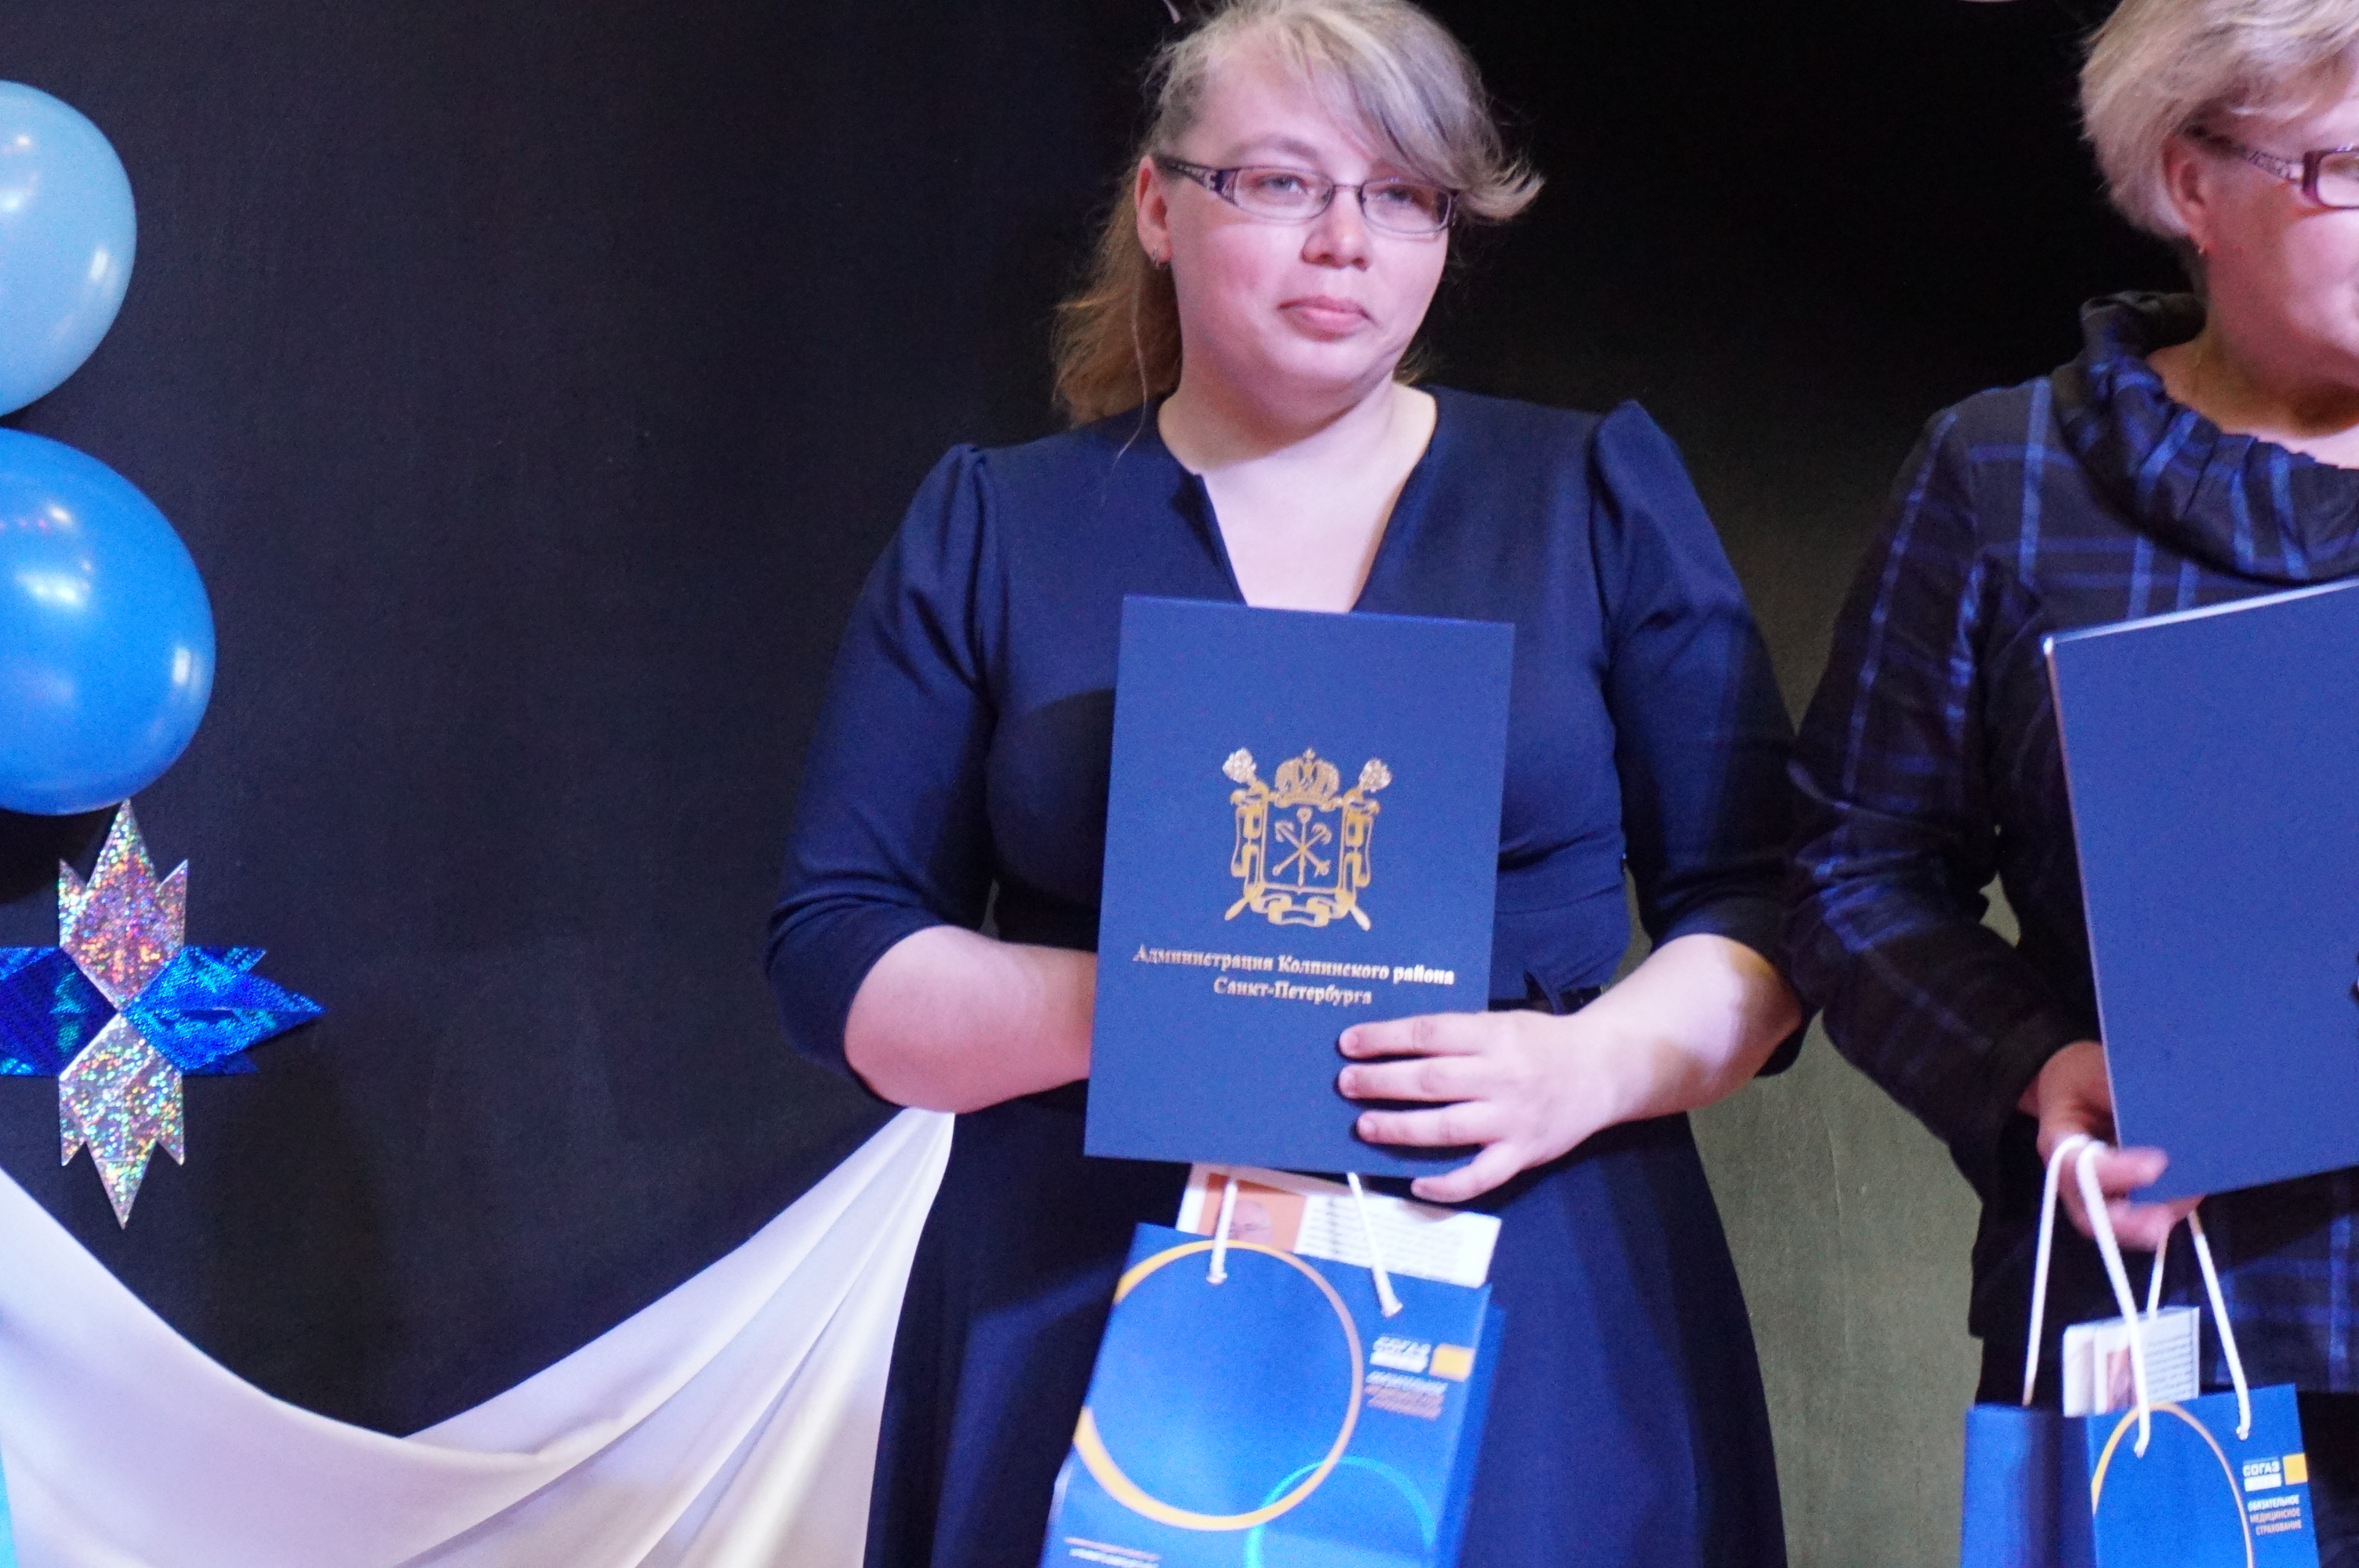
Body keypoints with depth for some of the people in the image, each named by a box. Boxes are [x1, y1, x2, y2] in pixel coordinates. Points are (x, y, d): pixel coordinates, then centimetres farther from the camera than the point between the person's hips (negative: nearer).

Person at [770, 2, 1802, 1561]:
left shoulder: (1604, 495, 7)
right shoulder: (990, 532, 7)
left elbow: (1759, 907, 5)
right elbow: (838, 955, 3)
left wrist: (1592, 1063, -16)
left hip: (1534, 1332, 0)